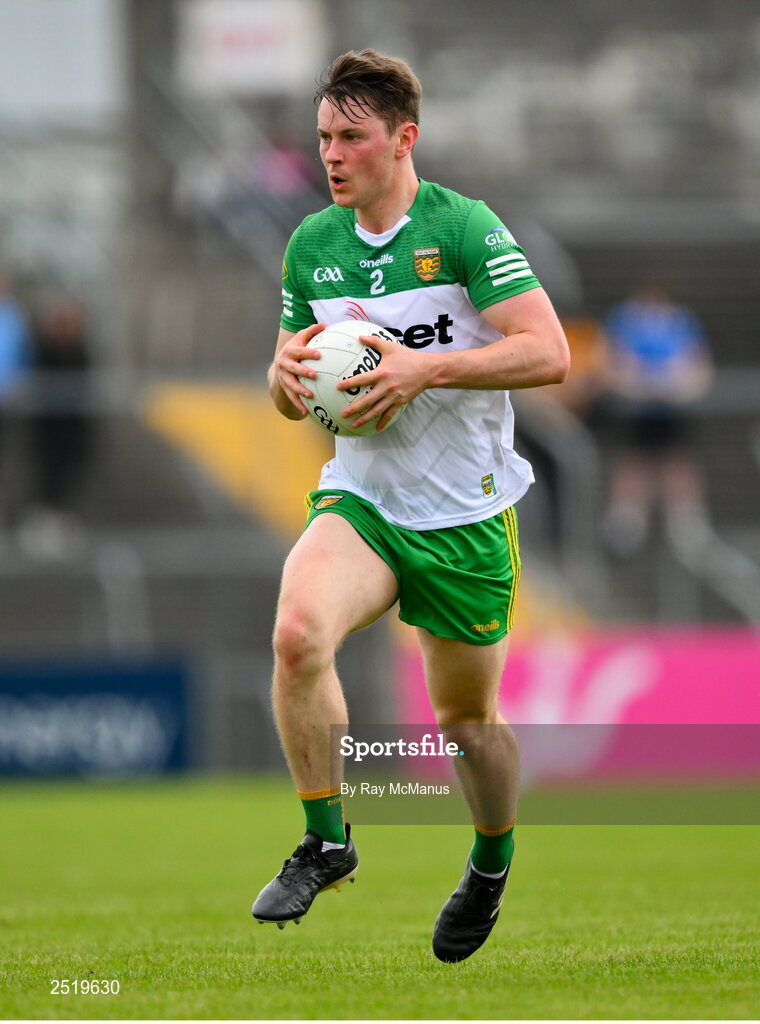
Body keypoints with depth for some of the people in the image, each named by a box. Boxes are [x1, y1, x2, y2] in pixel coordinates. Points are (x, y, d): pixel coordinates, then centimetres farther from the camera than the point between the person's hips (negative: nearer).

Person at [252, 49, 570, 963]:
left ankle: (492, 863, 39)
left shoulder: (464, 229, -12)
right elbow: (291, 394, 15)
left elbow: (548, 352, -19)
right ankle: (326, 842, -12)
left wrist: (425, 369, -28)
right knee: (297, 632, -27)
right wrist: (288, 372, -9)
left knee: (465, 712, 10)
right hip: (359, 499, 3)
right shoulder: (311, 246, 5)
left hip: (465, 511, -3)